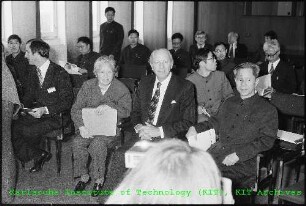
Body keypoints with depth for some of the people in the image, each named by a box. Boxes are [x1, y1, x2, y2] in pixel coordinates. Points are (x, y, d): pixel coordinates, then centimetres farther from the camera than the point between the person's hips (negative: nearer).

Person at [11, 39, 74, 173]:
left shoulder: (60, 73, -14)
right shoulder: (33, 73, 10)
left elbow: (67, 102, -15)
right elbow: (29, 96, 19)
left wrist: (46, 110, -26)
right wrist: (22, 105, -3)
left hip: (56, 116, -7)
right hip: (38, 112, 7)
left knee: (27, 131, -24)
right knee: (12, 128, -13)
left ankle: (40, 154, 8)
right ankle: (39, 155, 3)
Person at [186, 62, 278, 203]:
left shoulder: (268, 110, 4)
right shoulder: (229, 103, 23)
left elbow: (266, 141, -4)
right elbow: (216, 122, 35)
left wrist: (238, 155, -15)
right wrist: (196, 128, 16)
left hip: (243, 162, -5)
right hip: (216, 153, 5)